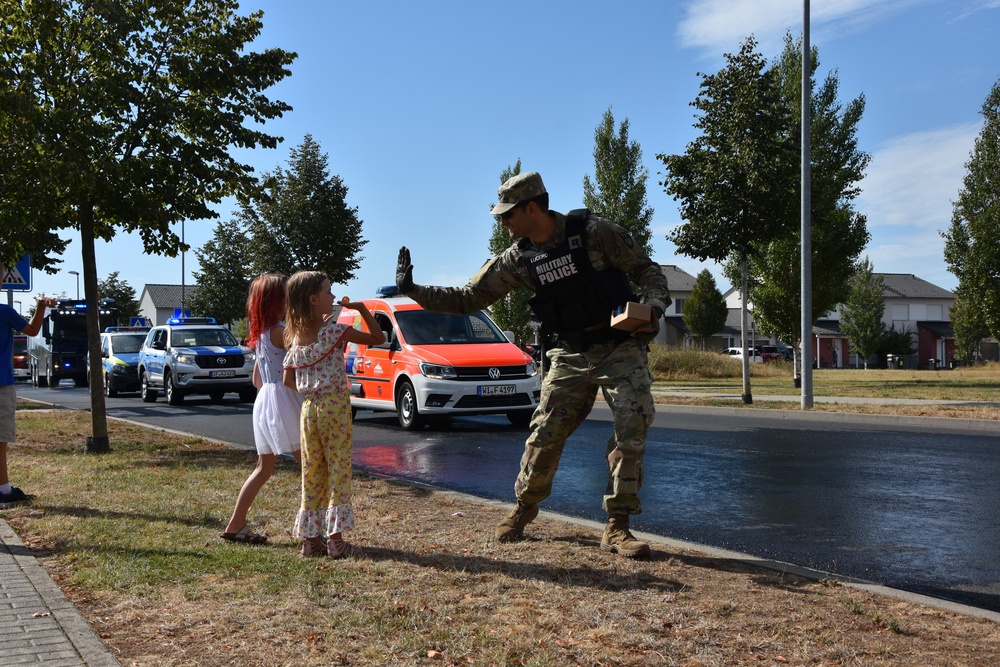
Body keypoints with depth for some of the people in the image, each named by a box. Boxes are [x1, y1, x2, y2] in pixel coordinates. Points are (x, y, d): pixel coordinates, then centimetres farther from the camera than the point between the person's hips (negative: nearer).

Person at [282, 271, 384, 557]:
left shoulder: (295, 337, 7)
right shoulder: (334, 330, -11)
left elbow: (289, 381, 9)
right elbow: (377, 338, -7)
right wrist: (362, 309, 0)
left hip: (309, 407, 6)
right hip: (335, 404, -6)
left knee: (312, 472, 11)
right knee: (338, 469, -1)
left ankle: (310, 538, 15)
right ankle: (336, 538, -2)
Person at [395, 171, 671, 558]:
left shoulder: (594, 232, -11)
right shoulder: (517, 260, 0)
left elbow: (647, 271, -5)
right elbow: (468, 298, 5)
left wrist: (654, 307, -24)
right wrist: (413, 291, -1)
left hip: (621, 348, -3)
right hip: (570, 356, 3)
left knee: (632, 427, -17)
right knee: (546, 433, -3)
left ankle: (617, 528, -8)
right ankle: (524, 508, 22)